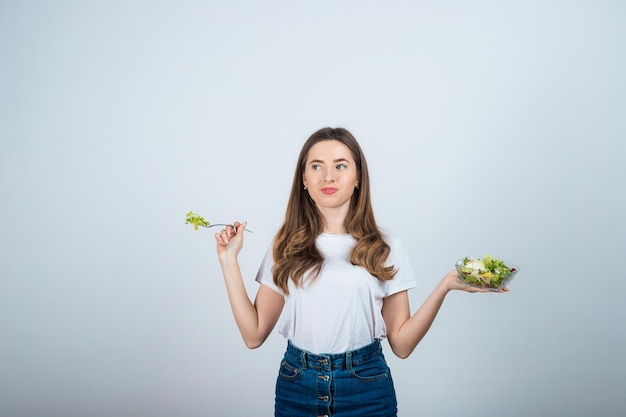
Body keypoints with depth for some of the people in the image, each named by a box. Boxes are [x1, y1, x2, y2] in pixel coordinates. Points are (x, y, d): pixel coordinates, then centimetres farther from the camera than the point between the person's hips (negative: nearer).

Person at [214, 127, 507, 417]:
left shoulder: (385, 248, -1)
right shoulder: (286, 247, 1)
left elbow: (401, 344, -5)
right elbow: (254, 335, -3)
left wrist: (445, 285, -15)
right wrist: (229, 260, -5)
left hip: (366, 390, -1)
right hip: (296, 387, 1)